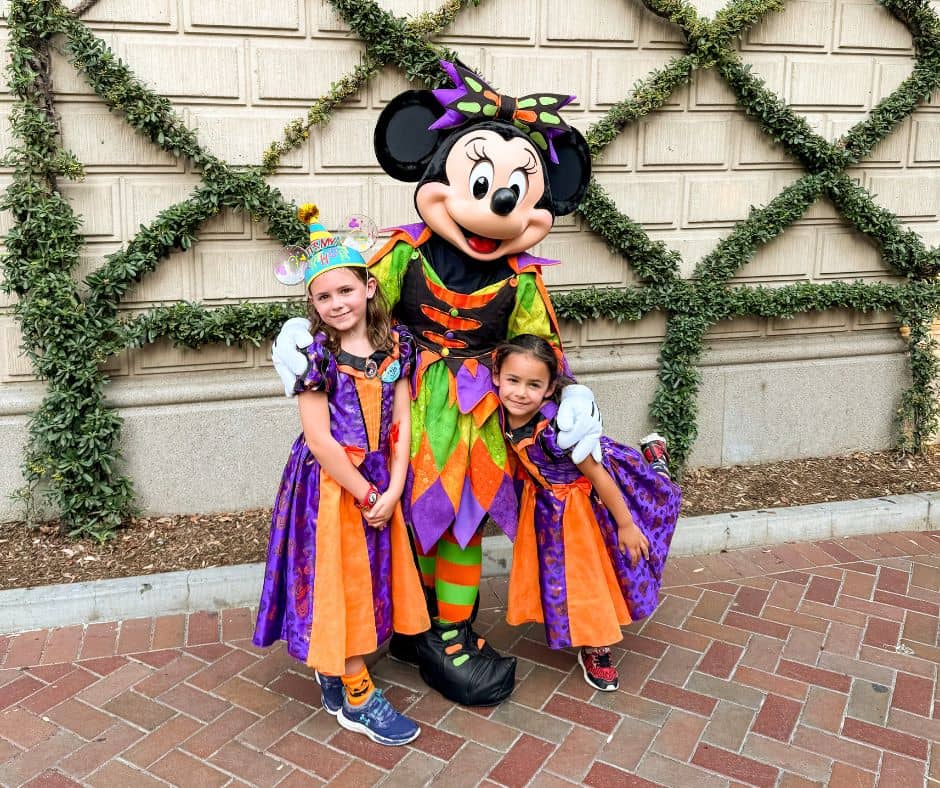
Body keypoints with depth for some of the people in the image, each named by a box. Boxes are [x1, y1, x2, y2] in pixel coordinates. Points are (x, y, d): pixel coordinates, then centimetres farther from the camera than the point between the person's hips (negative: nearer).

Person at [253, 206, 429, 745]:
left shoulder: (396, 345, -1)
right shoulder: (315, 355, -14)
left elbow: (401, 421, -2)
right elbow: (319, 439, -17)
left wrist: (392, 488, -10)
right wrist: (365, 493, -13)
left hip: (381, 483, 5)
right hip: (329, 486, -5)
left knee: (370, 578, 15)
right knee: (338, 583, 5)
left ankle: (336, 672, 35)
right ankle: (358, 698, 19)